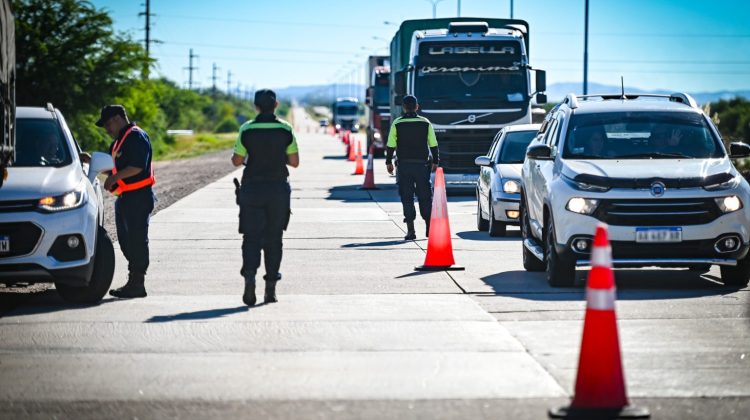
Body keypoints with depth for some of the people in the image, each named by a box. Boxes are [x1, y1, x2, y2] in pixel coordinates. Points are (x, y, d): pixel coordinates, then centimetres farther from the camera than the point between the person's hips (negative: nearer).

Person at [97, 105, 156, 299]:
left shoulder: (136, 137, -12)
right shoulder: (119, 140, 20)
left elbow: (137, 167, -22)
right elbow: (115, 166, 23)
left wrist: (115, 177, -20)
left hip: (138, 197, -10)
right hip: (125, 197, 10)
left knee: (137, 240, -7)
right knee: (126, 240, 12)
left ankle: (137, 284, -5)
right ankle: (133, 282, 17)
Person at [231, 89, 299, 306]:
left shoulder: (247, 130, -6)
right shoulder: (285, 130, -3)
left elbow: (237, 161, -2)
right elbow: (294, 162, 0)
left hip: (252, 188, -1)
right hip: (278, 189, 1)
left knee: (251, 236, 2)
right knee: (273, 238, 9)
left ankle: (249, 274, -22)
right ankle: (271, 287, 9)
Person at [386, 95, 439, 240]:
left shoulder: (397, 124, -3)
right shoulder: (425, 123, 1)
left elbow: (390, 145, -2)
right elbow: (433, 145, 4)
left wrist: (389, 162, 9)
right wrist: (435, 162, 15)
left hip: (403, 164, -1)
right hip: (422, 164, 1)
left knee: (407, 198, 1)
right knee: (425, 196, 11)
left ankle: (410, 230, -4)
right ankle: (429, 227, 11)